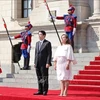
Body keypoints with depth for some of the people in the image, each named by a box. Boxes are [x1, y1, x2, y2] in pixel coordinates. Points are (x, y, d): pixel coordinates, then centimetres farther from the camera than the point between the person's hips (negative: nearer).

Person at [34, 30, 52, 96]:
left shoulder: (47, 43, -3)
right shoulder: (37, 43, 17)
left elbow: (49, 54, -8)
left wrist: (48, 63, -15)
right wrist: (35, 63, 12)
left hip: (44, 64, -6)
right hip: (38, 64, 6)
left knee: (44, 78, -3)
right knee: (39, 78, 8)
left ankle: (45, 91, 2)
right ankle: (40, 91, 13)